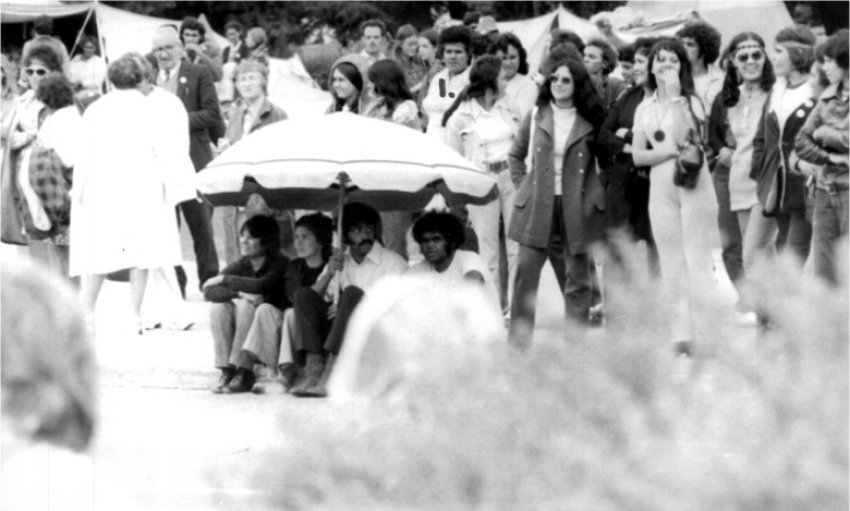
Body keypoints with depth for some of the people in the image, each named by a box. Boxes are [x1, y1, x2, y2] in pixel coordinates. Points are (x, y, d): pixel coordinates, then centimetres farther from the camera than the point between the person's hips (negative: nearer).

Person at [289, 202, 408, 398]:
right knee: (303, 294, -13)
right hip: (342, 332, 5)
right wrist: (328, 275, -10)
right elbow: (312, 298, 9)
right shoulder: (340, 263, 17)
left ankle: (329, 374, -40)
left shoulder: (393, 262, 3)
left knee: (352, 293, -30)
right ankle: (314, 369, -30)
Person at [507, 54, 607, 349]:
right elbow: (516, 154, 18)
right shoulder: (536, 117, 5)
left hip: (577, 206, -1)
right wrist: (522, 185, 7)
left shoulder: (592, 121, 0)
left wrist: (598, 193, -1)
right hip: (537, 205, 1)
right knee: (525, 271, -4)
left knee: (578, 277, 3)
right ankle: (517, 340, 0)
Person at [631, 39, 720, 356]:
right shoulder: (644, 109, 12)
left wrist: (674, 98, -16)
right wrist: (669, 151, -8)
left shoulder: (691, 102, 1)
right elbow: (638, 155, 7)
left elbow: (686, 139, -15)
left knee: (698, 260, -7)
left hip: (694, 185, -4)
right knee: (671, 265, 4)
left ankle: (702, 337, -6)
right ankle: (680, 341, 7)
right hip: (661, 189, 4)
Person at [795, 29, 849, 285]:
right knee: (823, 273, 6)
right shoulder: (829, 97, 12)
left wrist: (826, 134, -5)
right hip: (826, 189, 6)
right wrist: (828, 156, -4)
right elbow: (802, 141, 12)